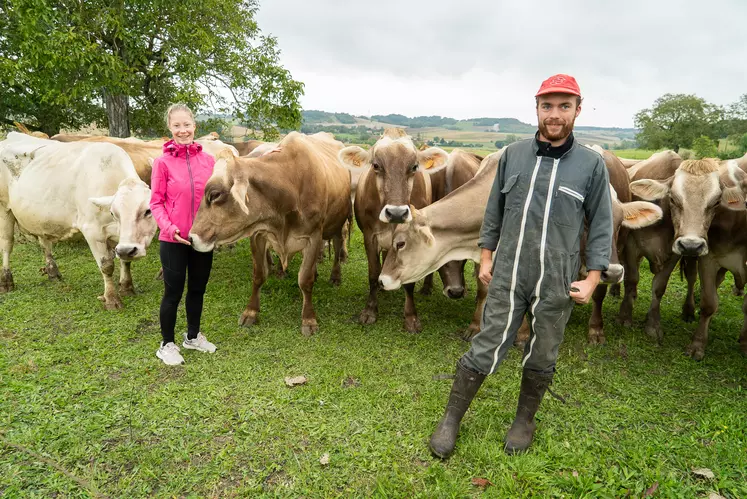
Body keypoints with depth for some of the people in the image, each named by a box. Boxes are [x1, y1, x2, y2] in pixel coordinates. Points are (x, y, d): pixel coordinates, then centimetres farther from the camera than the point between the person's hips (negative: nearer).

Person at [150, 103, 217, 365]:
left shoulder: (208, 160, 2)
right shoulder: (163, 162, -7)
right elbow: (156, 202, -6)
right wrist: (169, 227, -18)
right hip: (173, 239, -3)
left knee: (197, 289, 17)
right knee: (173, 292, 7)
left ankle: (193, 336, 37)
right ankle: (167, 344, 26)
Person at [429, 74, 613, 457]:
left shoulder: (591, 165, -1)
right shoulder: (513, 155, 3)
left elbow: (601, 227, 3)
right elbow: (494, 212, 10)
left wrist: (592, 279, -2)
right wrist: (485, 257, 8)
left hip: (557, 284, 0)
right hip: (507, 276, 0)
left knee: (541, 359, 14)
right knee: (484, 351, 3)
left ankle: (524, 422, 37)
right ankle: (451, 420, 21)